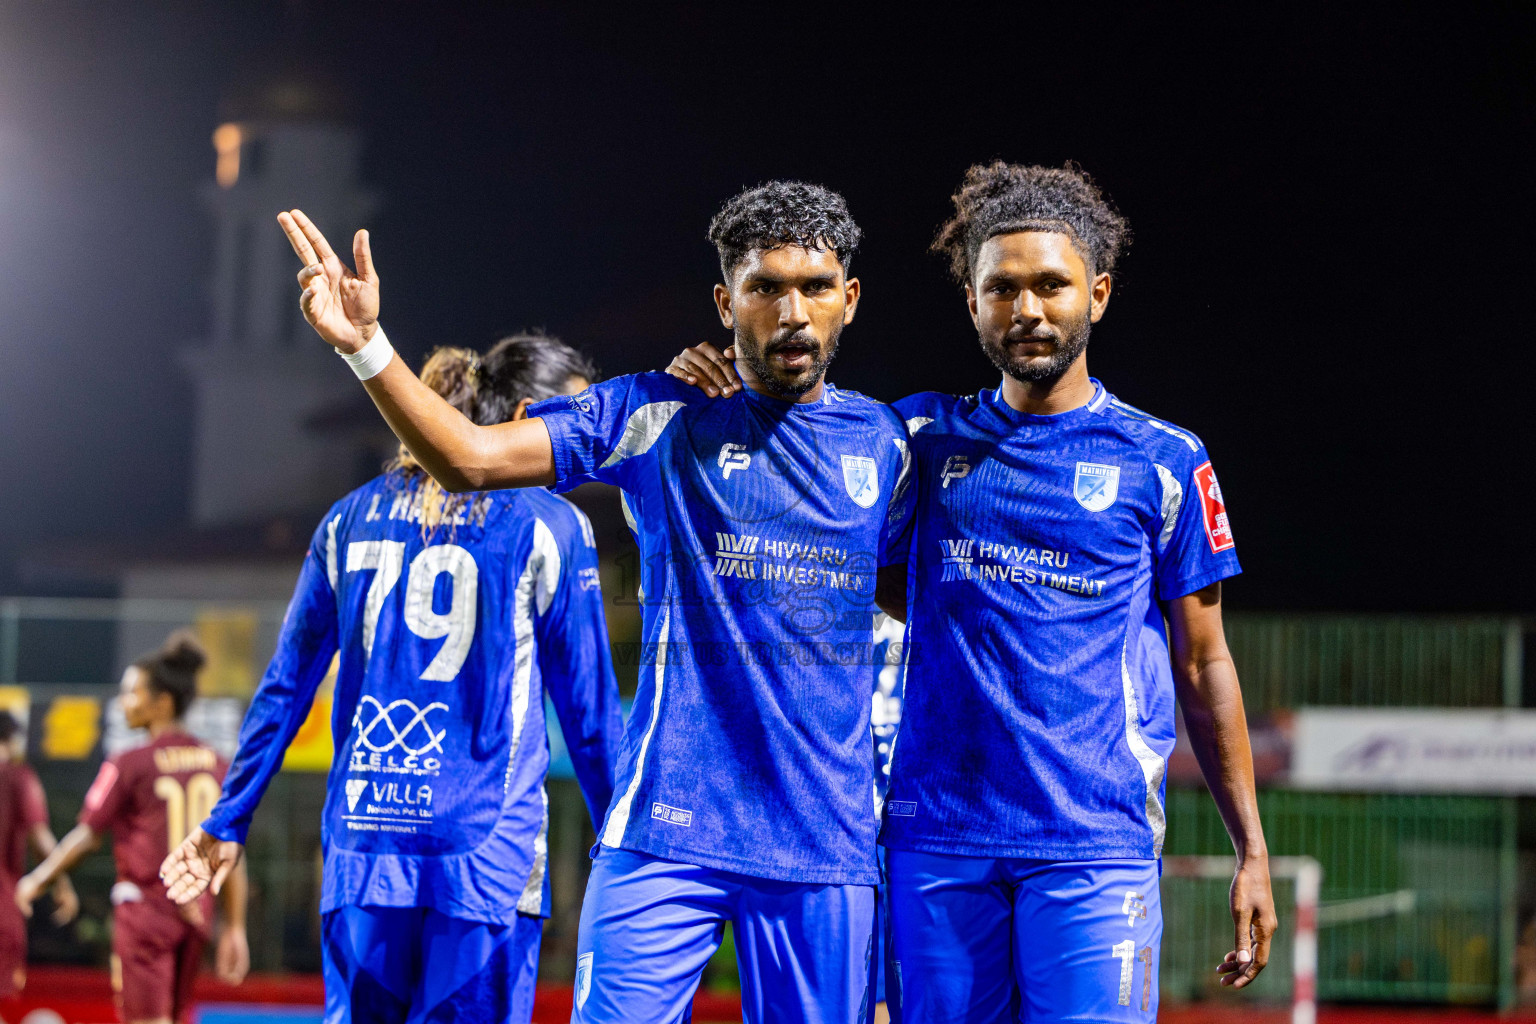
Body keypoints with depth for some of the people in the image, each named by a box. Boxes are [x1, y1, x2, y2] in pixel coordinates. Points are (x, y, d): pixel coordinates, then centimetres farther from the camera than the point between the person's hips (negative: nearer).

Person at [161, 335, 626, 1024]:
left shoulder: (353, 518, 13)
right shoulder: (549, 527, 0)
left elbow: (284, 689, 15)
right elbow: (590, 713, 2)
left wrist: (228, 822, 23)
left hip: (361, 846, 4)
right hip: (485, 856, -4)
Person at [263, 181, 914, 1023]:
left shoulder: (886, 444, 10)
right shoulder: (659, 418, 2)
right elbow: (468, 458, -5)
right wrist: (365, 348, -20)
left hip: (827, 848, 3)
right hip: (667, 828, -2)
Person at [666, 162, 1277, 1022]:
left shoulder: (1162, 461, 5)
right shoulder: (926, 438, 11)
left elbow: (1202, 663, 8)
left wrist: (1253, 851, 5)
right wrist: (729, 400, 4)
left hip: (1095, 842, -3)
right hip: (938, 834, 3)